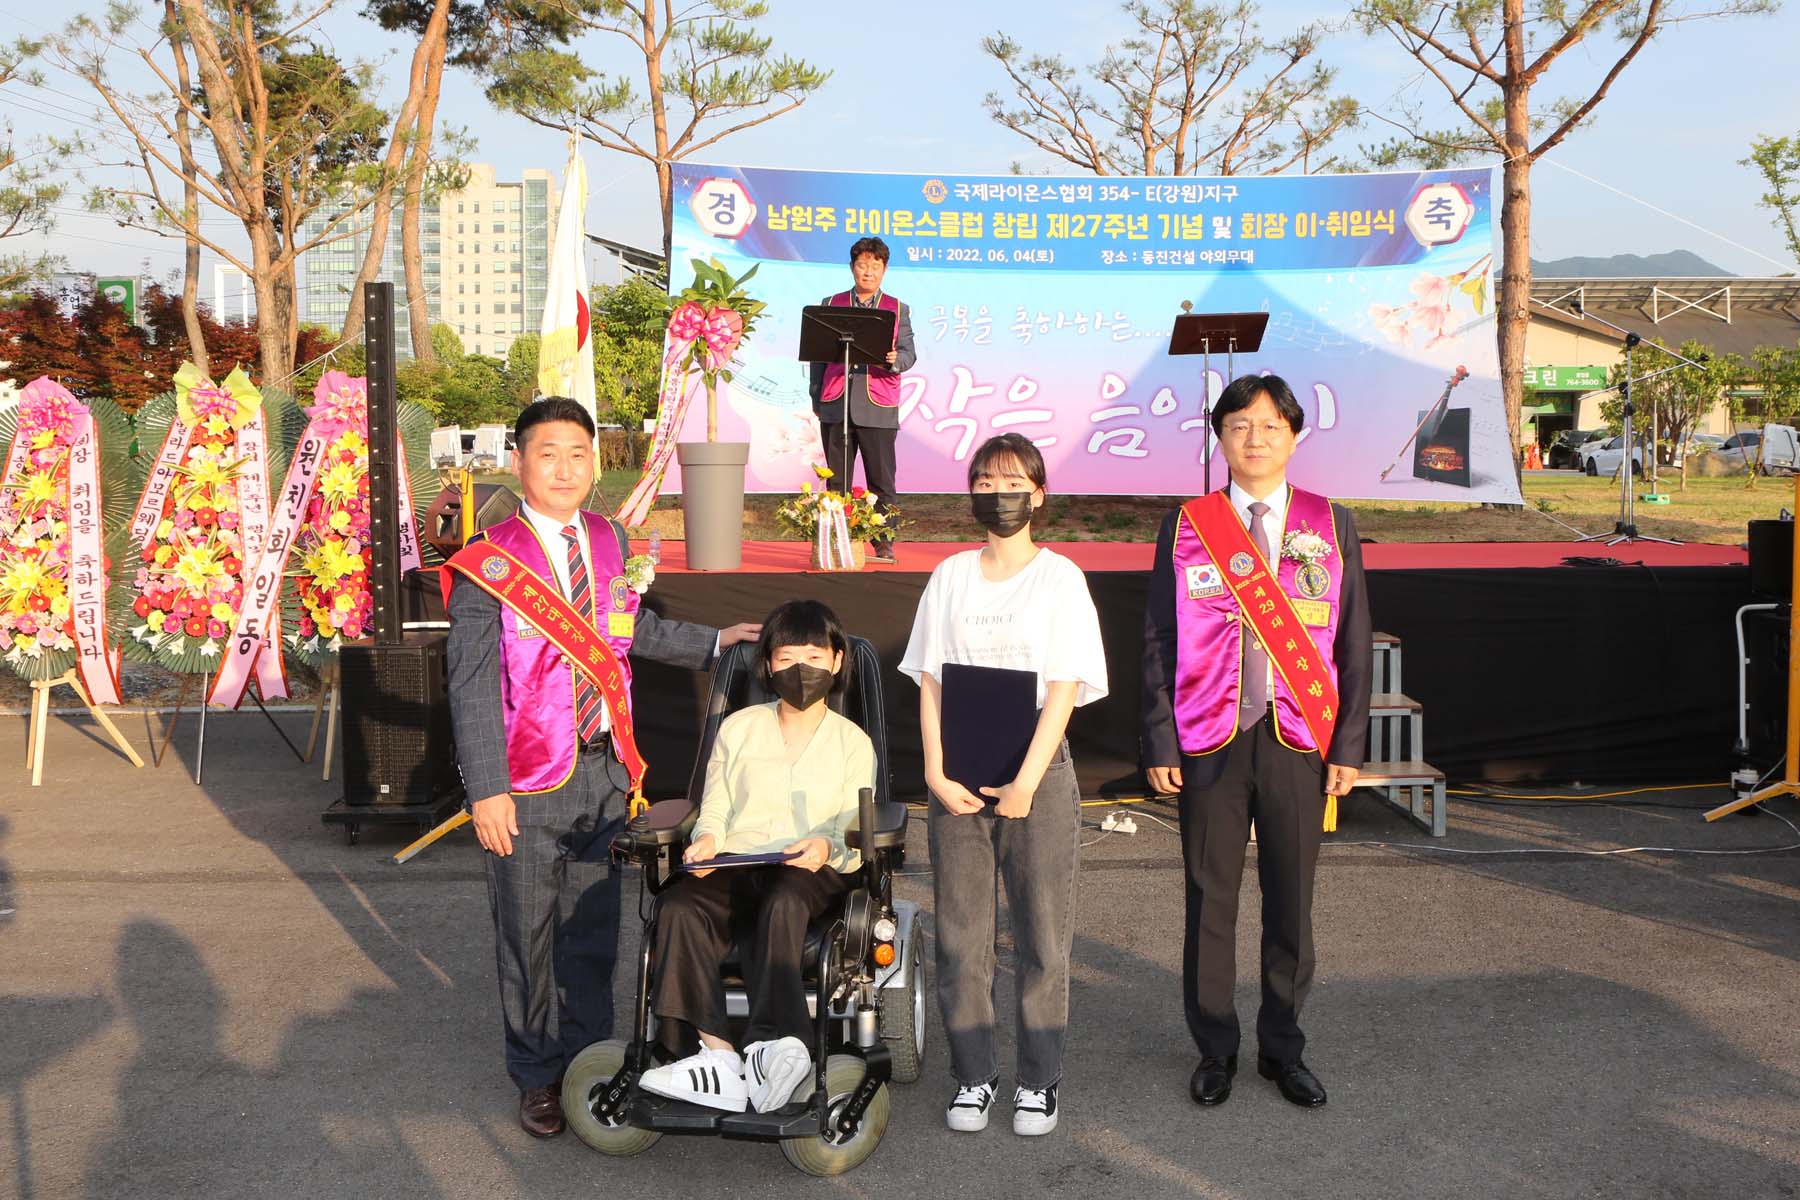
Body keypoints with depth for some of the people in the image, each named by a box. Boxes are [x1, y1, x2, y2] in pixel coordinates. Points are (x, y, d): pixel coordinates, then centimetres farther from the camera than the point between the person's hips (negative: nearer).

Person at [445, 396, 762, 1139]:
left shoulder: (608, 540, 7)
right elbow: (472, 683, -12)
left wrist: (712, 643, 24)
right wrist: (486, 788, -16)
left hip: (604, 768, 5)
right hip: (530, 782, -5)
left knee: (594, 928, 15)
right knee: (529, 936, 7)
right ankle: (538, 1079, 24)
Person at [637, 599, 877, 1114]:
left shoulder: (852, 742, 16)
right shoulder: (738, 728, 20)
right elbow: (715, 809, 16)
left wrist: (829, 848, -17)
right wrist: (706, 840, -9)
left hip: (814, 873, -2)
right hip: (735, 866, 2)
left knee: (782, 902, -38)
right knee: (679, 907, -31)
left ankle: (772, 1046, -49)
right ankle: (716, 1052, -41)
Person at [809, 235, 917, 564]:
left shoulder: (898, 309, 12)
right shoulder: (831, 305, 13)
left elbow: (909, 353, 5)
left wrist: (896, 360, -19)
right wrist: (816, 399, 5)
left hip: (878, 407, -1)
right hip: (836, 405, 1)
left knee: (881, 481, -1)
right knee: (836, 480, 4)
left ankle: (883, 545, 4)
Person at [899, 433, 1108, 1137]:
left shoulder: (1060, 578, 1)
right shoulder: (951, 577, 10)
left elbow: (1064, 690, -5)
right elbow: (930, 682, 7)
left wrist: (1026, 783, -13)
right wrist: (937, 774, -5)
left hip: (1037, 770, -2)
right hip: (958, 777, 3)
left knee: (1042, 932, 2)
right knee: (960, 934, 4)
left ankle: (1037, 1080, 15)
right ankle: (973, 1077, 17)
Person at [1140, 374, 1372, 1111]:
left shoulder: (1331, 526, 5)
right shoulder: (1186, 526, 3)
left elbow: (1352, 643, 6)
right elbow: (1160, 642, 3)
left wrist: (1348, 745, 0)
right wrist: (1160, 743, -2)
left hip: (1298, 740, 1)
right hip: (1210, 740, 0)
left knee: (1291, 900, 9)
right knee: (1209, 899, 7)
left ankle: (1282, 1048, 26)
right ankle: (1215, 1050, 23)